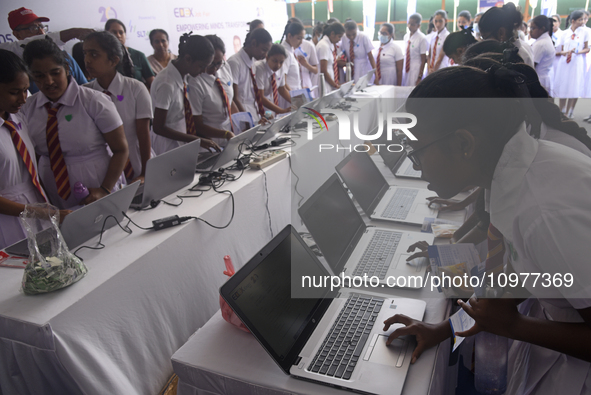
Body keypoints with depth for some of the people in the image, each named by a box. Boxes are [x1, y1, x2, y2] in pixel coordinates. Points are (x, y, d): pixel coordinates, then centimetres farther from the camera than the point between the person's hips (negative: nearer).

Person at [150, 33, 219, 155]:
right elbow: (159, 128, -20)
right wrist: (197, 140, -21)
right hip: (169, 151, -7)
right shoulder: (167, 84, -22)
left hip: (182, 145, 8)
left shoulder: (181, 77, 2)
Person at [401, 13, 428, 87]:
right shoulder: (406, 36, 7)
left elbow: (423, 60, -9)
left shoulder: (422, 38, -10)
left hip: (416, 70, -5)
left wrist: (420, 77, -13)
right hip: (405, 69, 5)